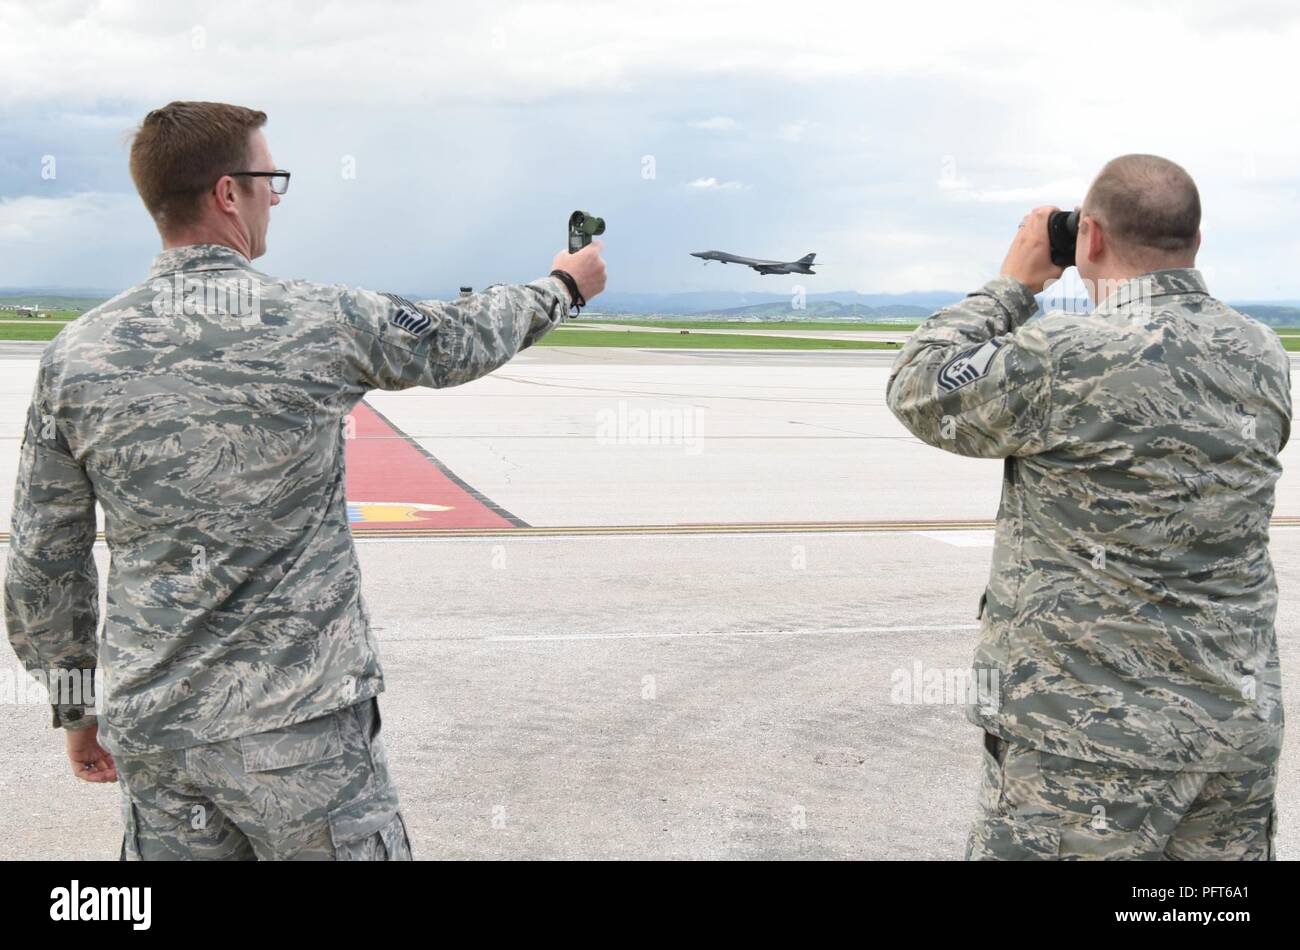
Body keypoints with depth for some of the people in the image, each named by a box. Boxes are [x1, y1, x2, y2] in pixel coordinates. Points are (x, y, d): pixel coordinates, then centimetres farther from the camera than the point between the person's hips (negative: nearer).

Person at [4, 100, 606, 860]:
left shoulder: (75, 355, -1)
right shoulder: (325, 322, -10)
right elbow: (464, 341, 8)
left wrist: (74, 704, 18)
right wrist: (565, 287, 28)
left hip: (150, 731, 4)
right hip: (299, 725, -3)